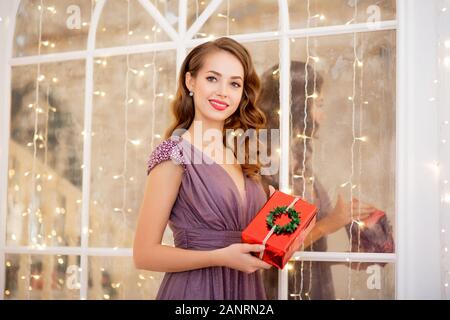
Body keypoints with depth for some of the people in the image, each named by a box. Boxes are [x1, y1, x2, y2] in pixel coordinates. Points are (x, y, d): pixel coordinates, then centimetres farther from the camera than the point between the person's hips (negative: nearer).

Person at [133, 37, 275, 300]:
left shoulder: (241, 156, 6)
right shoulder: (174, 155, -11)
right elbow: (145, 254, -14)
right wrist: (221, 257, -21)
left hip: (248, 287, 6)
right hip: (196, 288, -6)